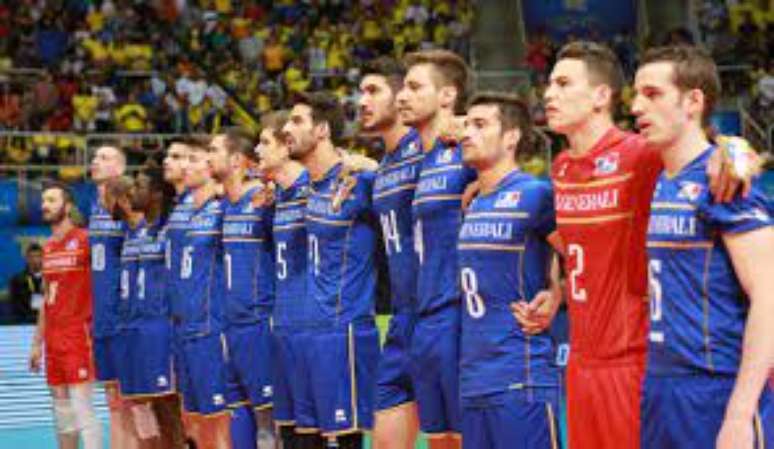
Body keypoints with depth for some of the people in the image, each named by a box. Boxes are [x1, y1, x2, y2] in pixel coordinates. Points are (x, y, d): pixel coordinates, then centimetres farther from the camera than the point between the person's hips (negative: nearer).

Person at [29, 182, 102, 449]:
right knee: (61, 408, 10)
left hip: (78, 335, -7)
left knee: (81, 407, -10)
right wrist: (37, 343, 19)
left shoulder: (84, 241, -8)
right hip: (53, 338, 7)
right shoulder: (48, 248, 15)